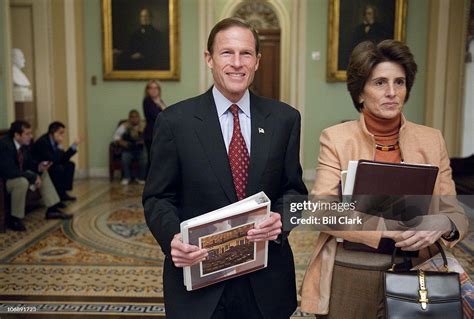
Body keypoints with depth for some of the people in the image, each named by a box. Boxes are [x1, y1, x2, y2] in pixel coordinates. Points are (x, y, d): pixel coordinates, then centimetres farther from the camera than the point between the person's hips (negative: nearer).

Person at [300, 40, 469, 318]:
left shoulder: (432, 140, 1)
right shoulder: (336, 138, -6)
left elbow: (457, 214, 3)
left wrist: (442, 224, -21)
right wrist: (389, 230, -24)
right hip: (348, 278, -2)